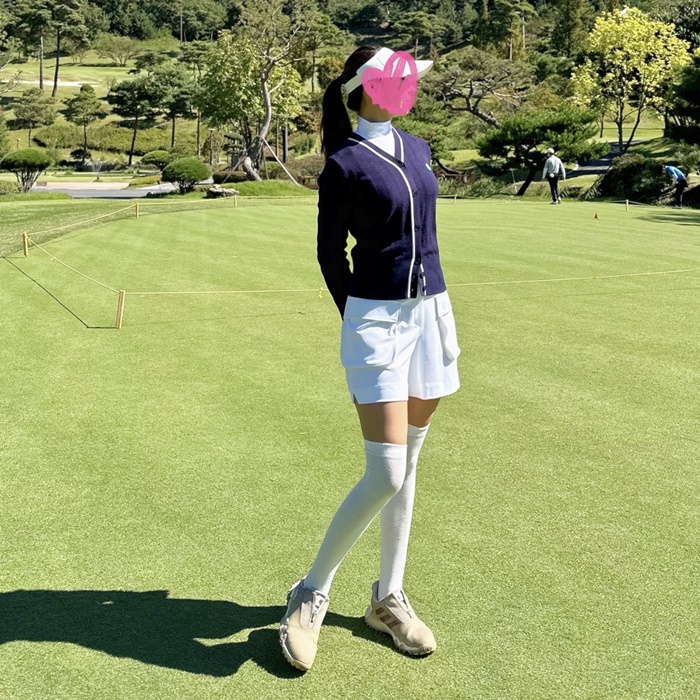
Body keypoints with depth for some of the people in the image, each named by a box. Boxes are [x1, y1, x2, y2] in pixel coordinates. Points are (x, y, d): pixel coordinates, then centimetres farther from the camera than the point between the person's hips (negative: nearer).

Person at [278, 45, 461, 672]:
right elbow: (330, 253, -2)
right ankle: (313, 593, 9)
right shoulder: (344, 163, -8)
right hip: (377, 319, -6)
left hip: (431, 312, 7)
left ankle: (389, 598, 24)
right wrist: (360, 322, 3)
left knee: (406, 466, 11)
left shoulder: (416, 149, 12)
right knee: (385, 476, -12)